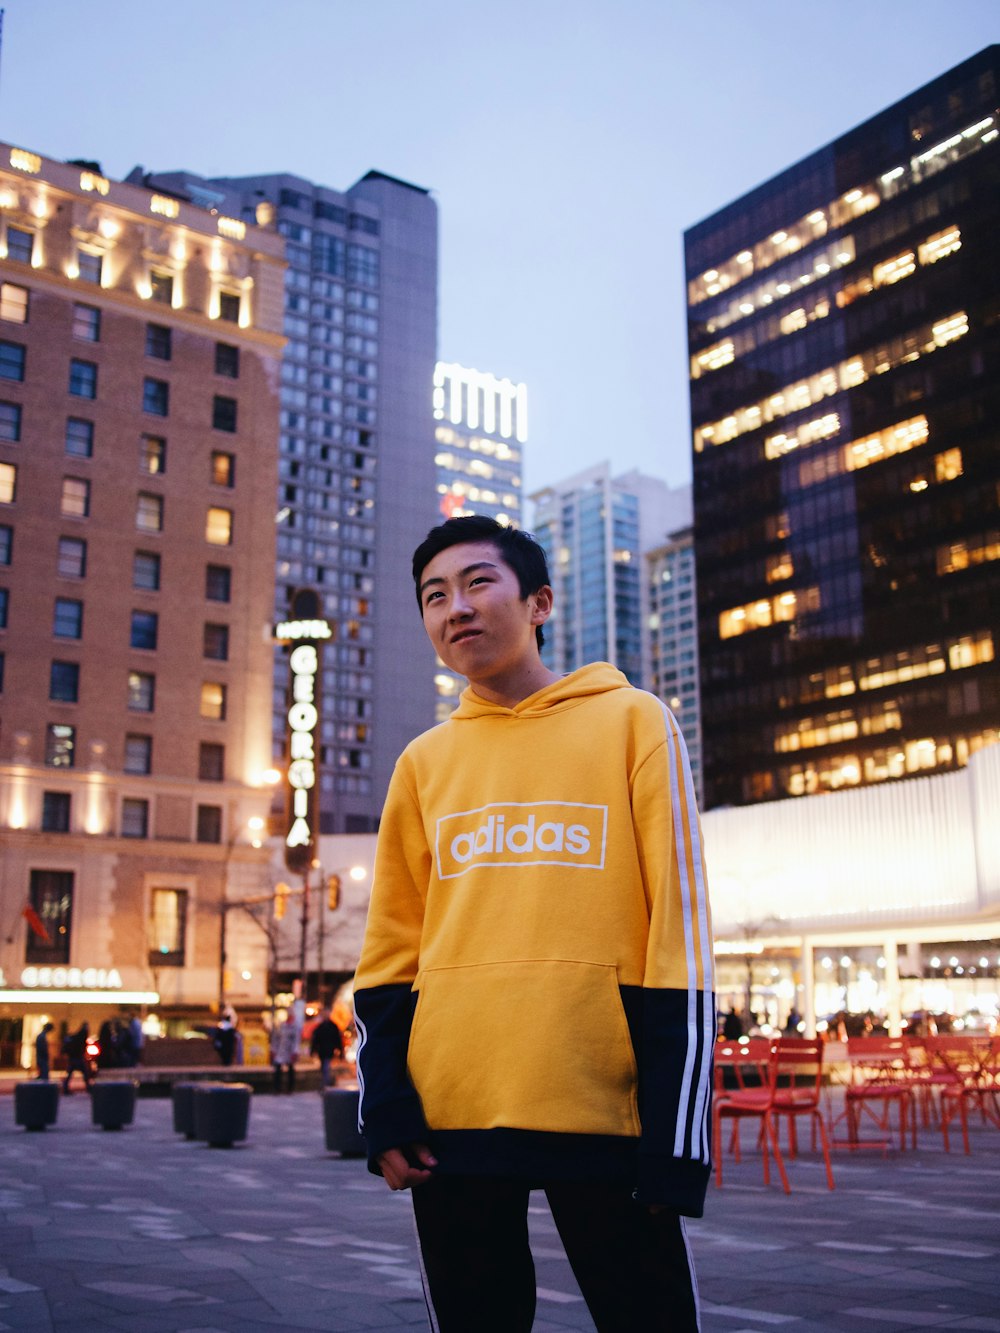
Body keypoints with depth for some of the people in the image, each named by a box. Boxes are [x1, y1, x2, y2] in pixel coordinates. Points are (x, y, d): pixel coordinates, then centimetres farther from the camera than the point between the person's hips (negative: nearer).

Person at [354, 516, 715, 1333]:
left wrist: (678, 1130, -9)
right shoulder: (424, 762, 12)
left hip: (604, 1110, -3)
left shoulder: (633, 722, 2)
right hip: (451, 1113, 3)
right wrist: (386, 1105, 1)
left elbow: (677, 929, -3)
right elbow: (392, 950, 12)